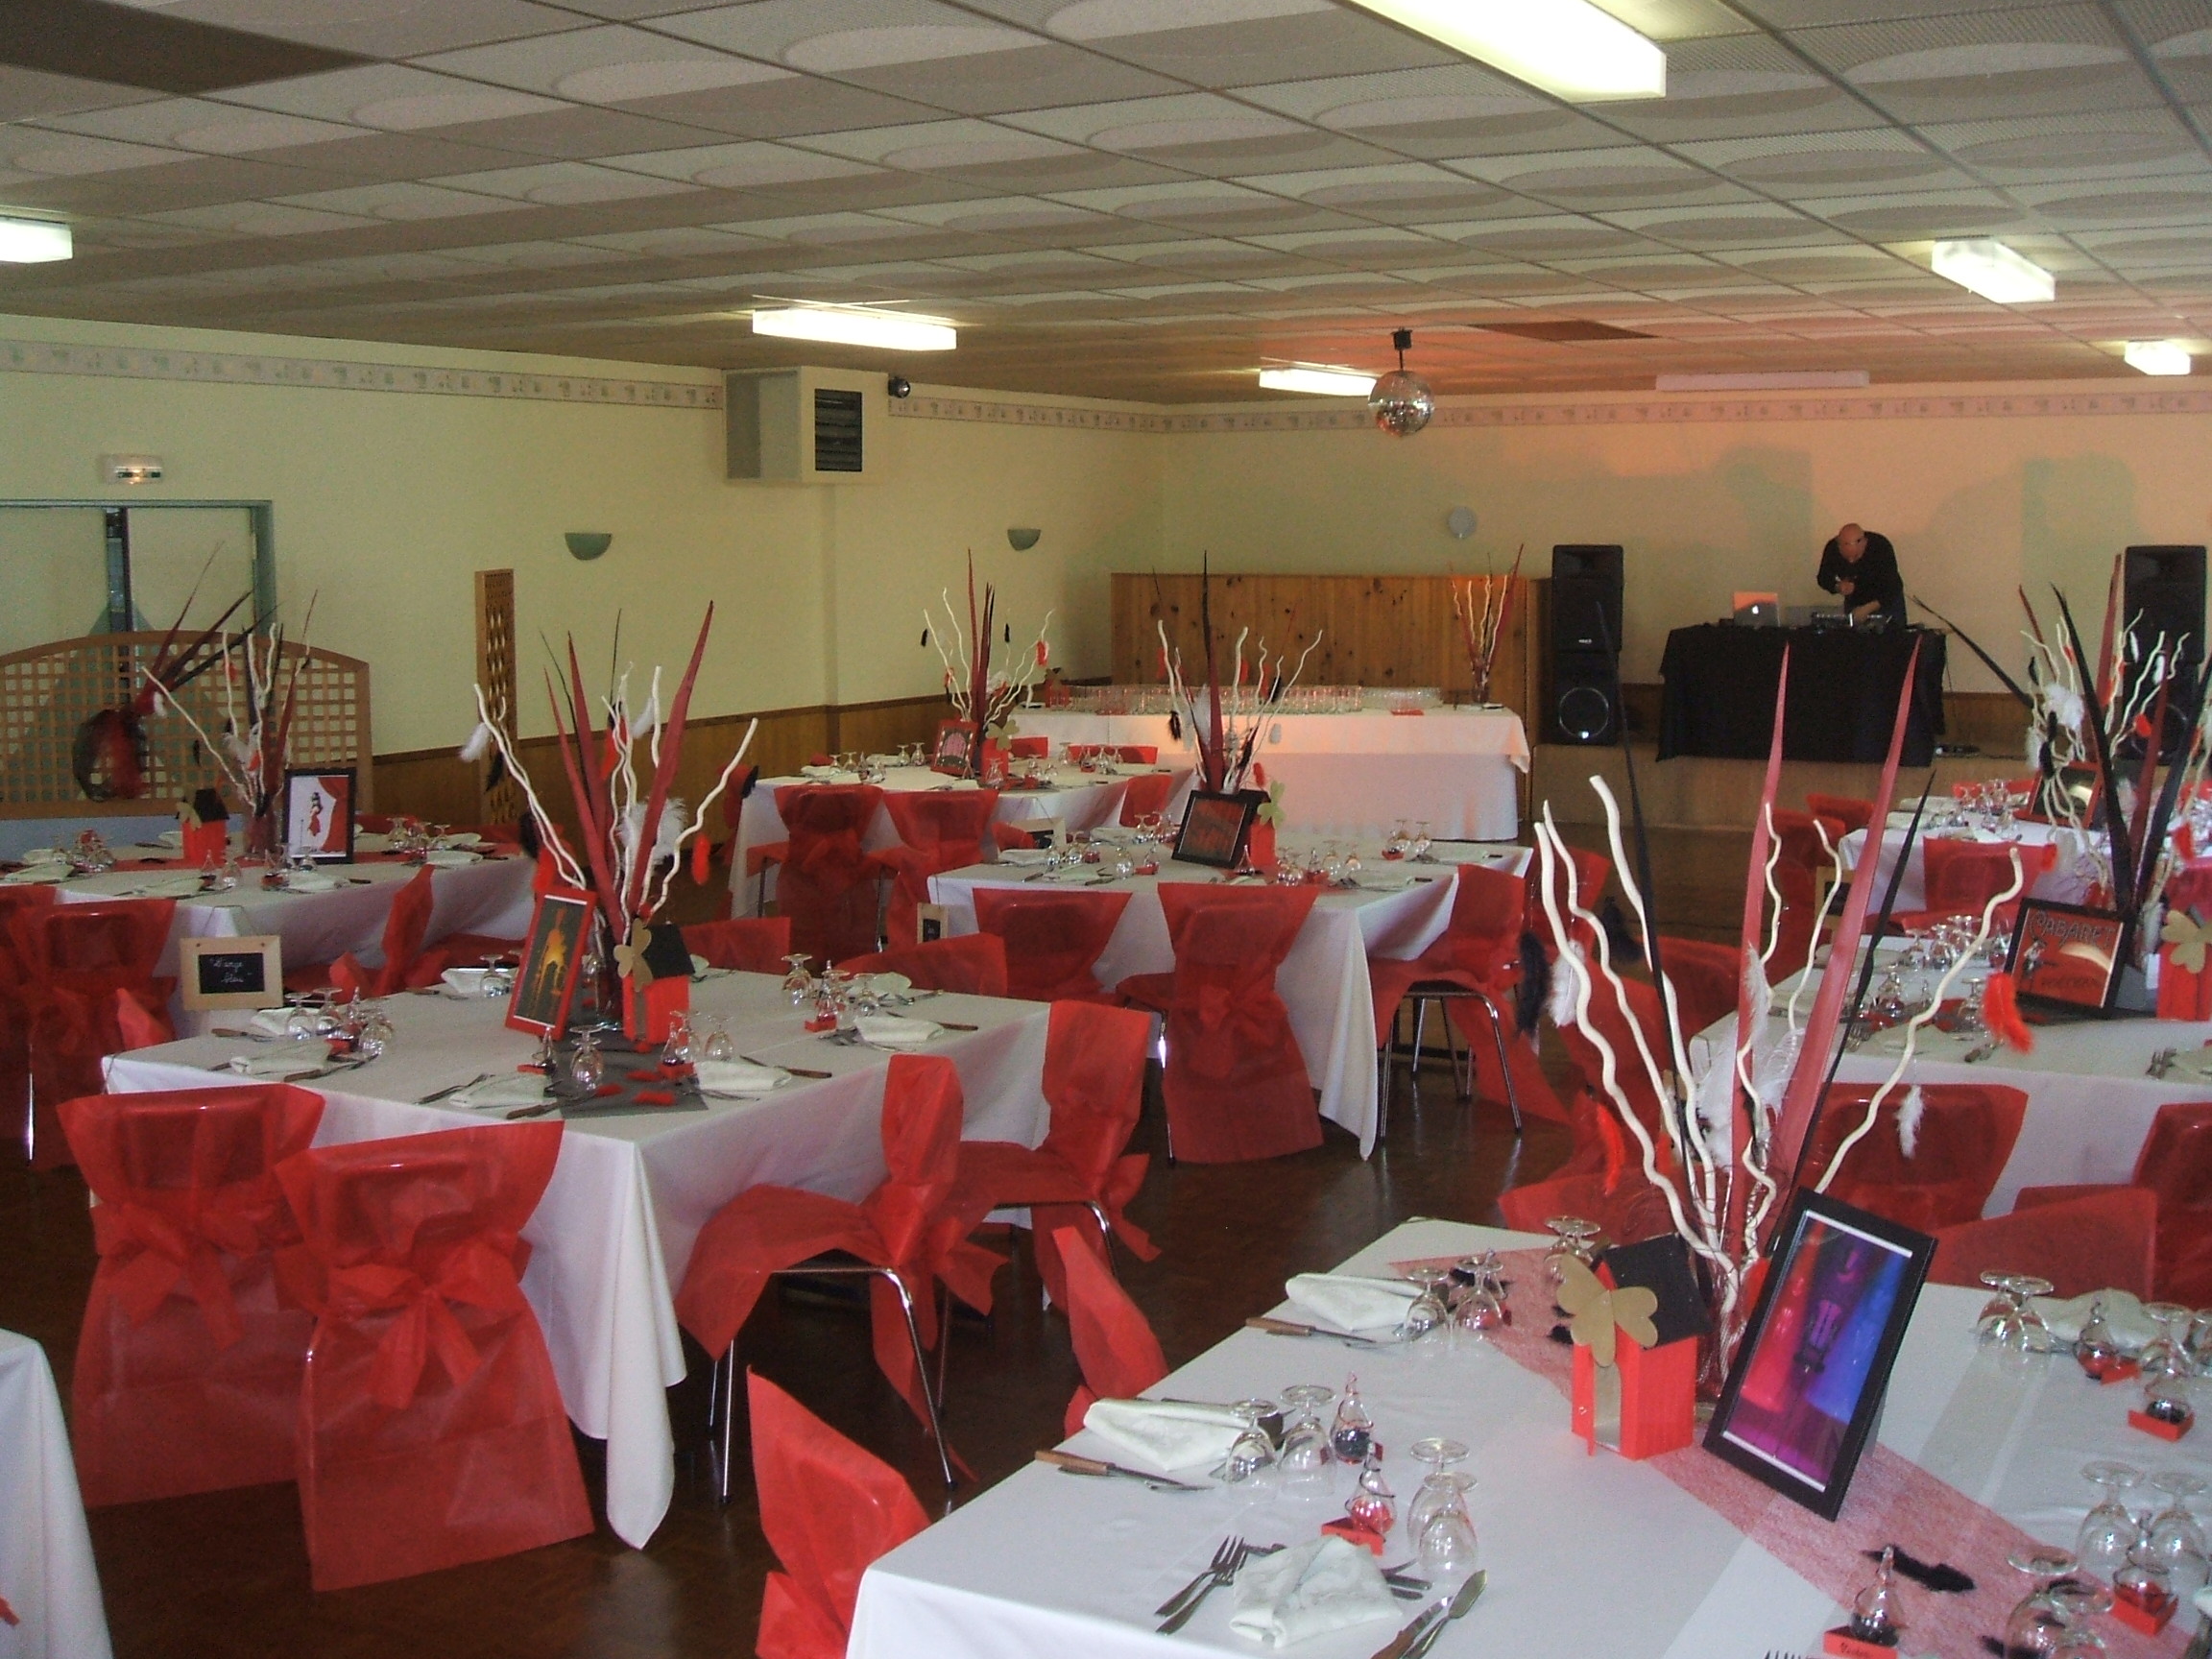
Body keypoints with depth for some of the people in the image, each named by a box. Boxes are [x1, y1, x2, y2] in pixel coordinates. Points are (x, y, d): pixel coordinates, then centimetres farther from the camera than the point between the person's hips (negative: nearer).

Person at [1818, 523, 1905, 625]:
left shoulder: (1881, 546, -31)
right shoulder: (1832, 548, -24)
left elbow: (1893, 587, -30)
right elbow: (1824, 579, -8)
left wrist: (1867, 609, -41)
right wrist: (1838, 587, -30)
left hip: (1887, 600, -2)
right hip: (1854, 600, 2)